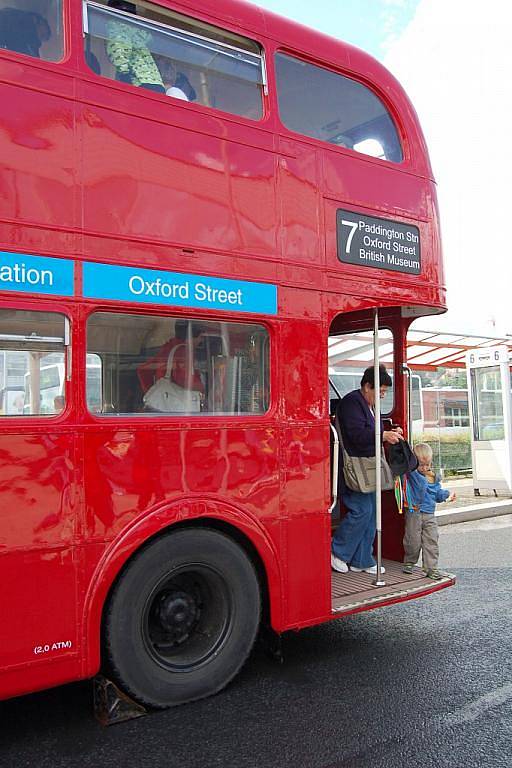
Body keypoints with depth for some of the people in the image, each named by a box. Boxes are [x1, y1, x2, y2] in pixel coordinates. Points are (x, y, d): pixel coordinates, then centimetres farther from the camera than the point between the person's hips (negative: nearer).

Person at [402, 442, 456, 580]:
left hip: (430, 514, 5)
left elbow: (437, 492, 20)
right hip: (414, 513, -5)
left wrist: (447, 494, 8)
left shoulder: (433, 477, 10)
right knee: (413, 541, 2)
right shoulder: (411, 474, -6)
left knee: (432, 541, 4)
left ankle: (431, 567, 11)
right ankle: (409, 562, 23)